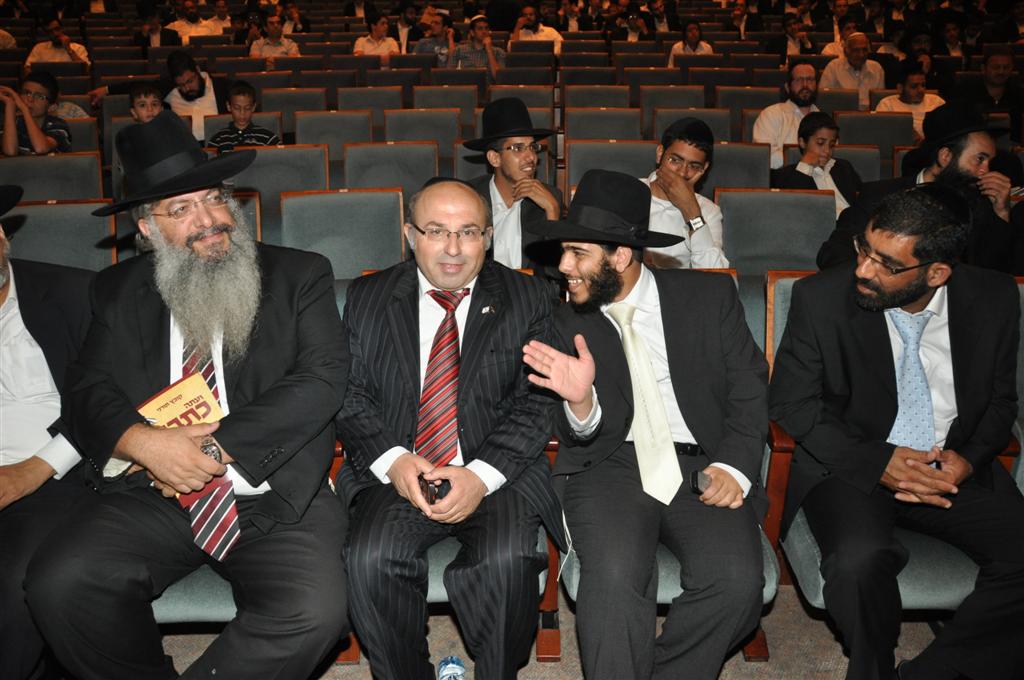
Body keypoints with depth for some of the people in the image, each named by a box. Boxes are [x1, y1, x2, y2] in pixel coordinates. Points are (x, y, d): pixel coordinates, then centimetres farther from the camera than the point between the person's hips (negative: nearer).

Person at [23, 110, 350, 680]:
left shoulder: (301, 276, 4)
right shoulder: (119, 291, 13)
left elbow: (323, 380, -7)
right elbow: (88, 391, 6)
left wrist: (213, 449, -13)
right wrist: (144, 442, -16)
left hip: (275, 498, -2)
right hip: (151, 496, 3)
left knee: (315, 614, -27)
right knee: (58, 585, -23)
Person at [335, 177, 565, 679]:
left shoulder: (527, 300, 5)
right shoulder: (367, 299, 10)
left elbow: (537, 403, -1)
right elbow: (350, 395, 5)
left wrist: (482, 474, -15)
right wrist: (392, 460, -13)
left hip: (496, 476, -1)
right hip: (396, 473, 2)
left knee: (507, 559, -28)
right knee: (371, 558, -25)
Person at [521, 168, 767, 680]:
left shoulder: (709, 297, 6)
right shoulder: (565, 322, 6)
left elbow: (750, 389, 5)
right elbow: (581, 441, 2)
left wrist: (735, 466, -11)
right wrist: (580, 401, -22)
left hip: (701, 465, 1)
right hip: (610, 465, 0)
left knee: (737, 579, -24)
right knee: (613, 575, -30)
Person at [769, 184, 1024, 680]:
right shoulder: (821, 298, -11)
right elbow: (791, 403, -5)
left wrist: (969, 459, -9)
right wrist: (877, 462, -16)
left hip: (954, 469, 3)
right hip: (852, 466, -3)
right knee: (860, 561, -32)